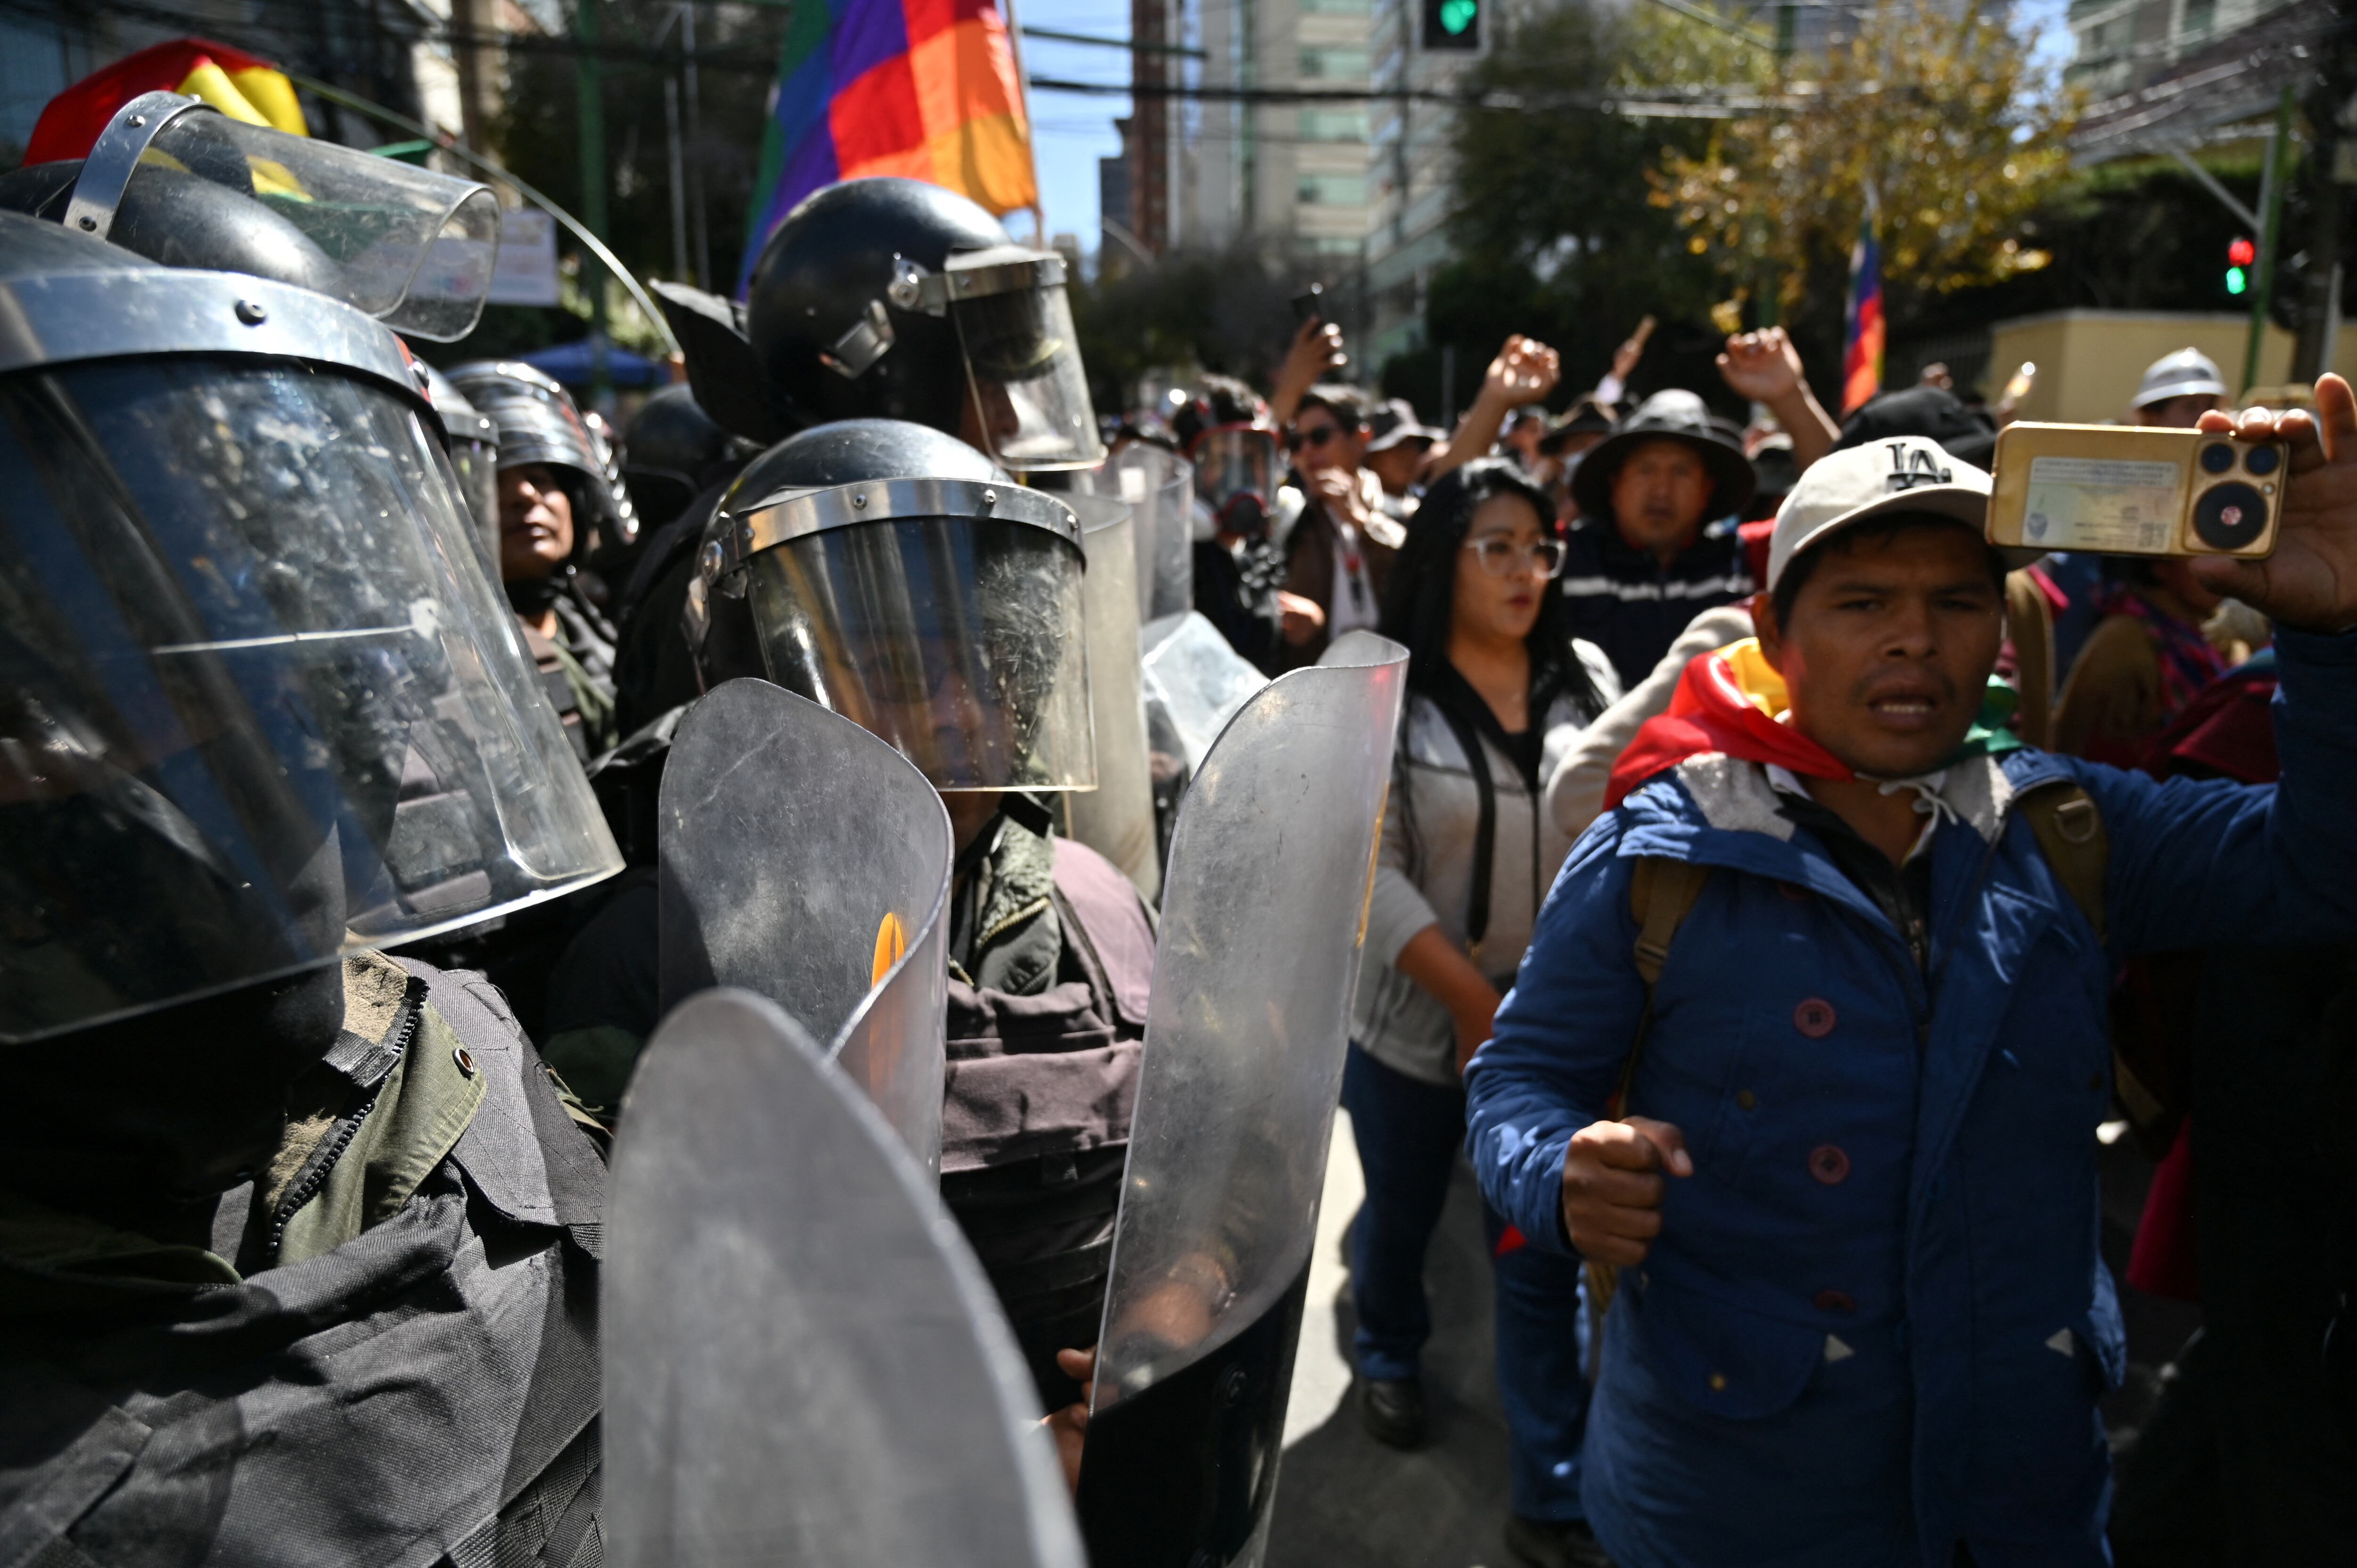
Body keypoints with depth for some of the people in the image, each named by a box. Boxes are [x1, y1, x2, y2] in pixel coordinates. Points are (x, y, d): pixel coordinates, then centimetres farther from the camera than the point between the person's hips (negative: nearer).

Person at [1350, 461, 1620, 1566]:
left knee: (1544, 1254, 7)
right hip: (1417, 1015, -2)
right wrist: (1473, 1000, -18)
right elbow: (1369, 870, -16)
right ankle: (1388, 1355, 51)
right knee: (1402, 1211, 21)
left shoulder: (1584, 680, 0)